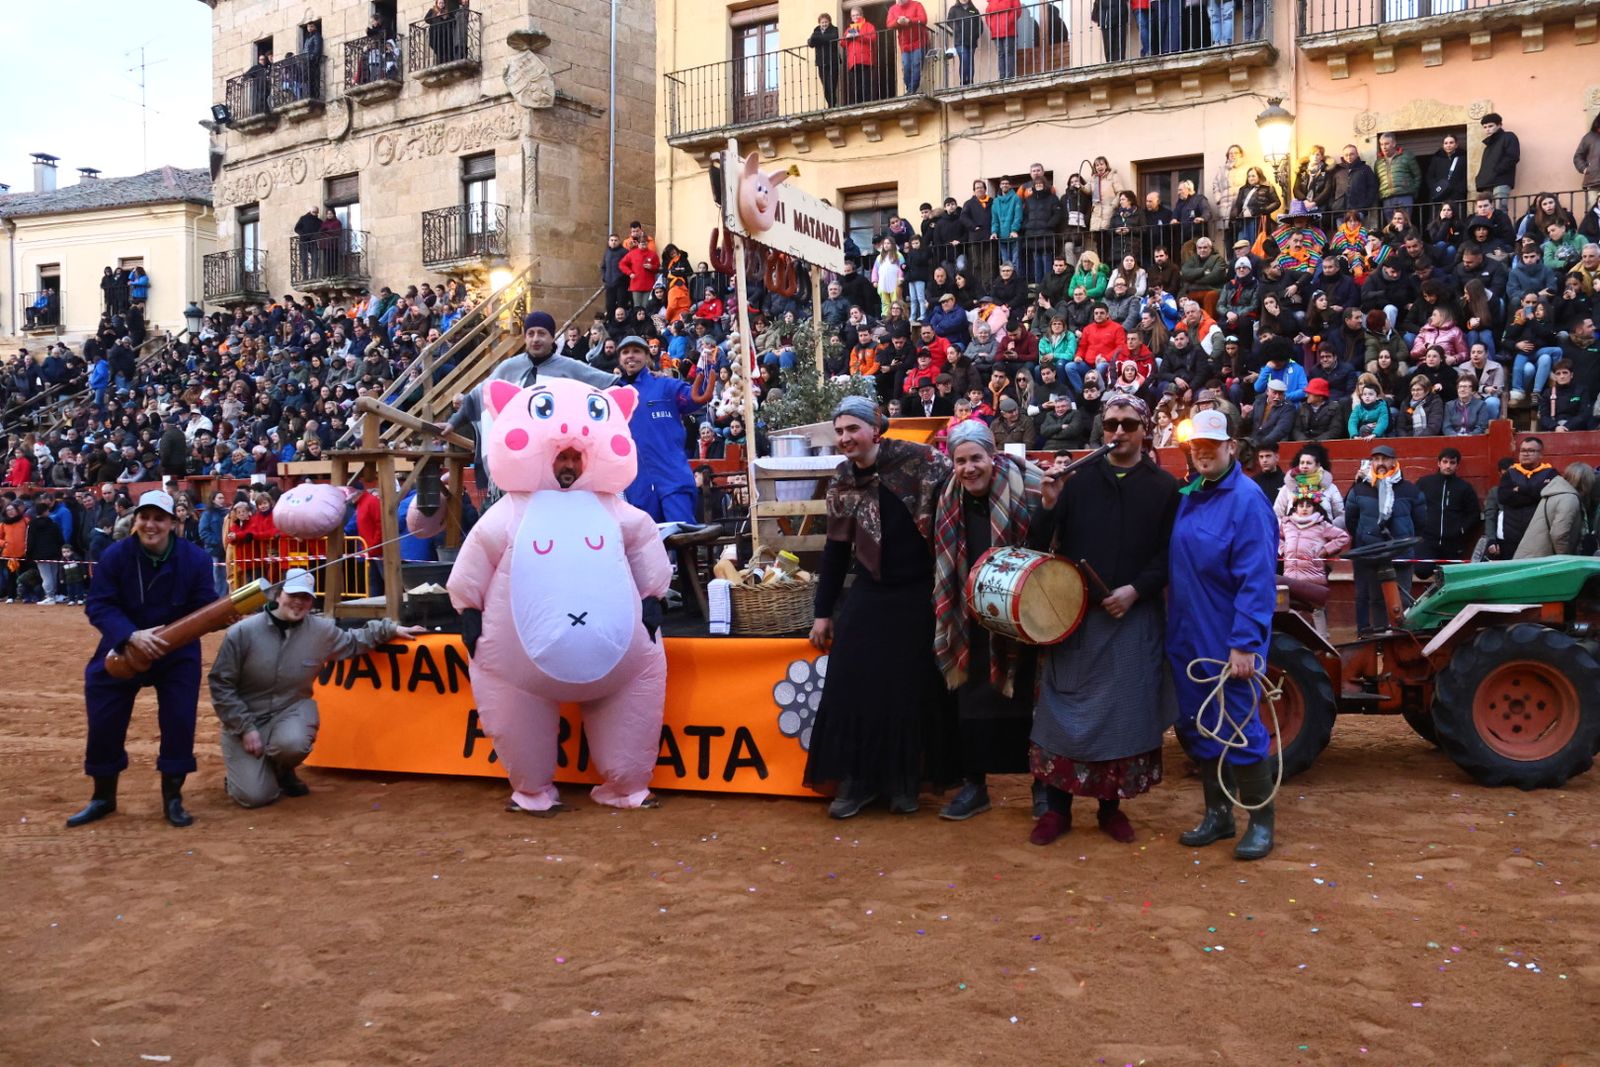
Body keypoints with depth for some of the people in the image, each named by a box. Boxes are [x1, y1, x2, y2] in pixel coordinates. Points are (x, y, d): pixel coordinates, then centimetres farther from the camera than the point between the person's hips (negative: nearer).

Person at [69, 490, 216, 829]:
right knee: (104, 724, 5)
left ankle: (172, 798, 14)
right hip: (121, 651, 1)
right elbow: (98, 606, -17)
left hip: (178, 655, 0)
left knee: (179, 723, -4)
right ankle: (103, 797, 28)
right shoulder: (114, 556, -15)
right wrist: (132, 635, -32)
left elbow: (205, 608, -12)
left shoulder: (195, 558, -14)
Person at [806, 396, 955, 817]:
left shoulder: (919, 461, -11)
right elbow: (835, 551, 10)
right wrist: (823, 612, 11)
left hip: (921, 594, -3)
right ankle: (858, 779, 16)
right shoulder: (841, 485, 3)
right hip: (870, 597, 3)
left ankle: (904, 781, 21)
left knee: (912, 689, 4)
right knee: (855, 687, 1)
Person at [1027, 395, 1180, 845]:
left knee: (1123, 711, 5)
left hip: (1134, 617, 0)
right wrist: (1049, 503, -19)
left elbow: (1168, 555, 0)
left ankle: (1111, 805, 20)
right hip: (1074, 614, 0)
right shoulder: (1079, 478, 3)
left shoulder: (1164, 486, 3)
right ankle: (1057, 807, 12)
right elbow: (1040, 544, -1)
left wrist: (1135, 590, -14)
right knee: (1065, 707, 2)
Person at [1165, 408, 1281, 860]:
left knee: (1239, 730, 0)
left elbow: (1257, 581, -19)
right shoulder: (1186, 497, 9)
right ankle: (1217, 814, 27)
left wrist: (1245, 644, -23)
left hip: (1228, 644, -7)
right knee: (1196, 727, 13)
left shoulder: (1247, 501, -13)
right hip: (1187, 640, 7)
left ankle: (1261, 822, 16)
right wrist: (1172, 627, 9)